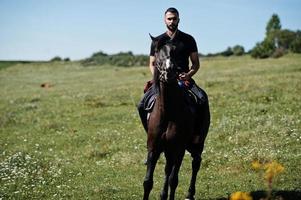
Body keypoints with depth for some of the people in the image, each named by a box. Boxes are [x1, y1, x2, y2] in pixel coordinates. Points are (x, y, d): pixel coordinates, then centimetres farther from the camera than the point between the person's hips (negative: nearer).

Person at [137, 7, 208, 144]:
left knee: (202, 99, -29)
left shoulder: (188, 39, 9)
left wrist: (188, 75, -10)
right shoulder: (157, 41, 10)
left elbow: (196, 63, 10)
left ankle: (196, 133, -17)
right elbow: (152, 64, 13)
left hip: (184, 78, -1)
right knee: (142, 105, -21)